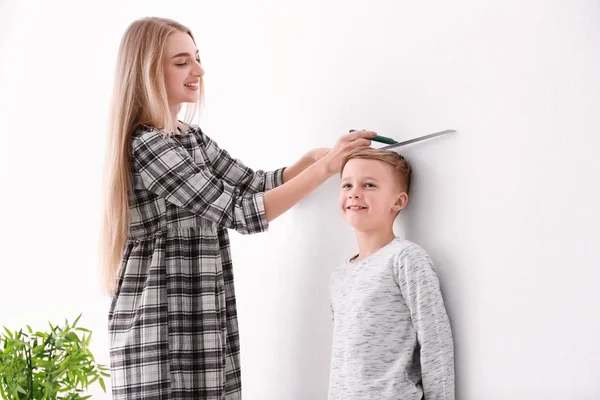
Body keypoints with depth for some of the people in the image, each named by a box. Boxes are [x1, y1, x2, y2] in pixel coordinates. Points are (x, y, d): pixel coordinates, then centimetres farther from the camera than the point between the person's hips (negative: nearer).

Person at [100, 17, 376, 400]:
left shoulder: (191, 137, 12)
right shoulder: (145, 144, -16)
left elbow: (258, 184, 12)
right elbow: (242, 212, -20)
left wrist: (315, 156, -5)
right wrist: (324, 168, -18)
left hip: (204, 319, 8)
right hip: (160, 324, -8)